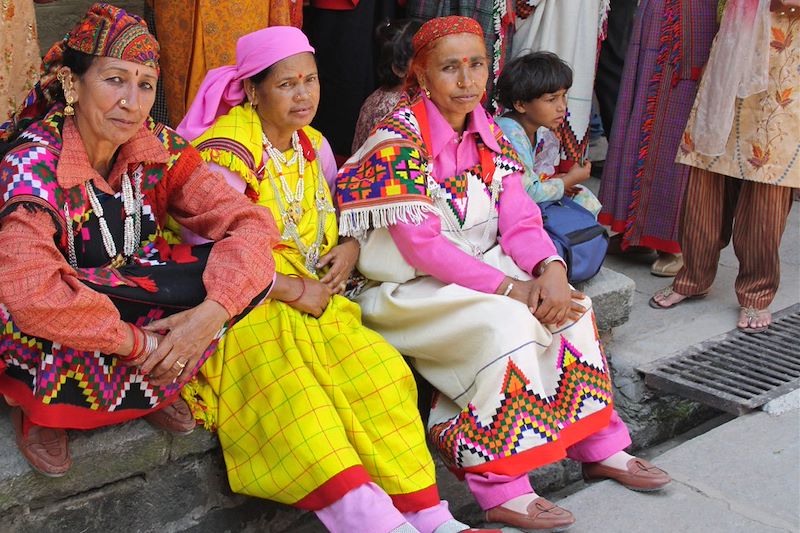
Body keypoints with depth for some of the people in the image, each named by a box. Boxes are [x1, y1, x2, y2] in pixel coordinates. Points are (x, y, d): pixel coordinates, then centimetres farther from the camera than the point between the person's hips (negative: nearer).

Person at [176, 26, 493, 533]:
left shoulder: (313, 145, 13)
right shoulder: (225, 151, -10)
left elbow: (342, 212, 27)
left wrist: (350, 248, 2)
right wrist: (294, 290, -15)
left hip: (314, 299, 6)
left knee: (379, 371, -19)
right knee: (290, 396, -32)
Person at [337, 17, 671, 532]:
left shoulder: (488, 134, 5)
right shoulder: (398, 141, -17)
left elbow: (519, 220, -1)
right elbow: (420, 245, -22)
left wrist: (549, 270, -22)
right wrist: (509, 287, -25)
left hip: (477, 269, 7)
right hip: (408, 287, -7)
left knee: (568, 305, -9)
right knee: (509, 324, -28)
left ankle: (599, 446, 7)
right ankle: (501, 490, -20)